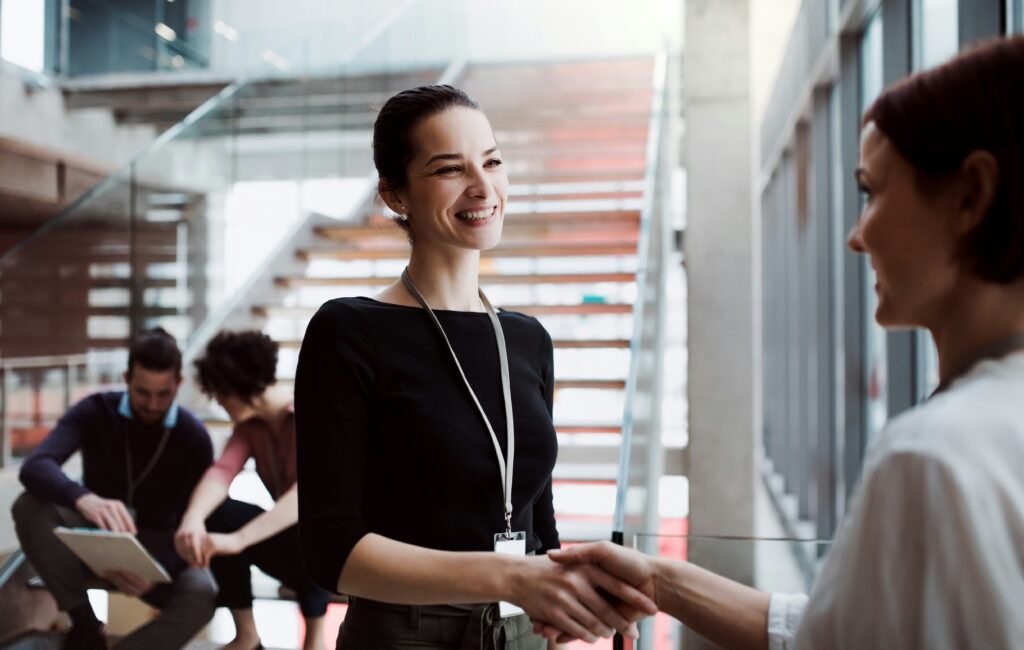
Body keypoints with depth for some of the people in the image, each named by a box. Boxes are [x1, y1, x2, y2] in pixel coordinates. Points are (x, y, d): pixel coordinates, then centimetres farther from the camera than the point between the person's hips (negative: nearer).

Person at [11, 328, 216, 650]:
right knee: (30, 507, -28)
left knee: (201, 594, -33)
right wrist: (83, 499, -52)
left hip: (156, 549, -1)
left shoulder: (193, 436, -11)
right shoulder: (95, 411, -11)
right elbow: (34, 467, -29)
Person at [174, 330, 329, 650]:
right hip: (292, 542, 7)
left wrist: (239, 539, -46)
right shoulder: (249, 423, 1)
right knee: (215, 515, -16)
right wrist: (192, 519, -38)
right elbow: (222, 470, -16)